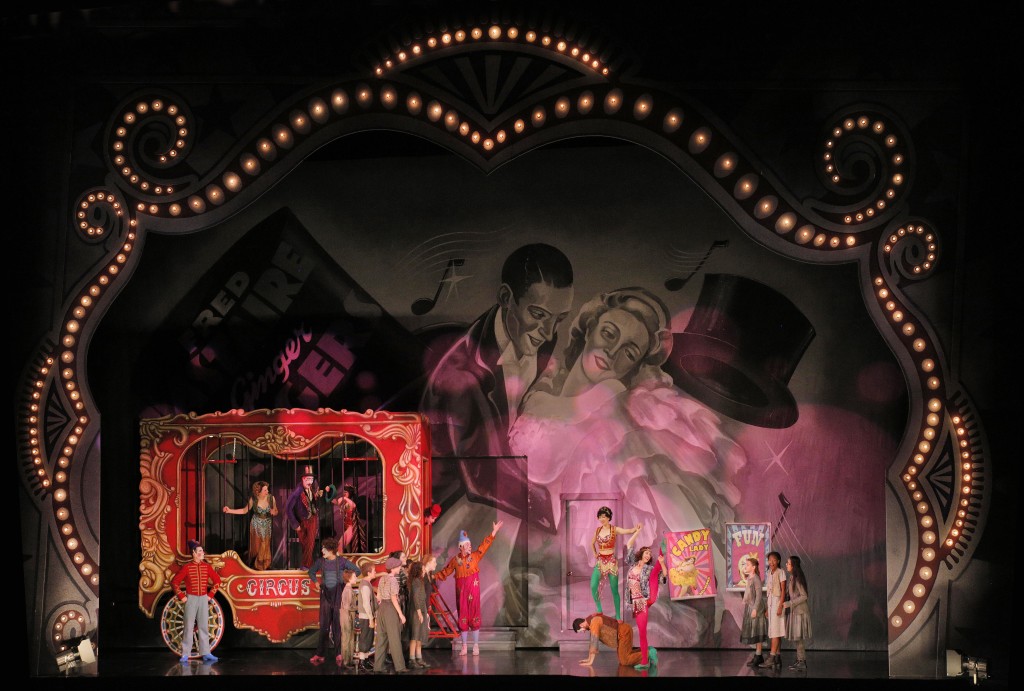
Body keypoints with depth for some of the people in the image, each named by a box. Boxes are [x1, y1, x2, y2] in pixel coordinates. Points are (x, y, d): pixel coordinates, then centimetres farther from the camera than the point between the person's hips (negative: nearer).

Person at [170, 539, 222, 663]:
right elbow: (174, 582, -3)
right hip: (191, 599, -3)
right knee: (188, 626, -1)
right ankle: (185, 654, 4)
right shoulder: (187, 567, -6)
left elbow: (217, 580, 13)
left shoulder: (206, 566, 3)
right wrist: (181, 596, -6)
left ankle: (206, 653, 7)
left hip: (203, 599, 3)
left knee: (204, 626, 4)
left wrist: (211, 594, 7)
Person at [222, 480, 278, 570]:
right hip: (256, 525, 0)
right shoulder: (253, 499, -16)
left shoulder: (271, 498, -16)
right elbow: (245, 510, -2)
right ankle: (255, 565, 32)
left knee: (265, 547, 6)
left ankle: (264, 566, 28)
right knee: (255, 547, 7)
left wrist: (274, 512, -29)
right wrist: (230, 510, -9)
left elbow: (276, 512, -4)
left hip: (267, 526, 0)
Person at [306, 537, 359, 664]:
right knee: (324, 624, 2)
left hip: (338, 594, -3)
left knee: (338, 623, 0)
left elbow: (356, 570, 1)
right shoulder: (320, 561, 4)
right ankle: (320, 654, 3)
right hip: (326, 594, 3)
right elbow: (311, 572, 22)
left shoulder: (341, 561, -5)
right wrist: (316, 582, 10)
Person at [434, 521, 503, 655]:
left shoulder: (475, 556, 2)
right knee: (462, 617, 5)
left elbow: (485, 545, -4)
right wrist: (434, 576, 2)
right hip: (461, 591, 1)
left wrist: (494, 531, -10)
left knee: (474, 616, 0)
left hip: (473, 590, -1)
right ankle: (464, 647, 13)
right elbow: (445, 572, 11)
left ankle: (476, 646, 8)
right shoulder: (455, 560, 2)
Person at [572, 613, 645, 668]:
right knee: (622, 660, 14)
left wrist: (590, 661, -21)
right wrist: (589, 658, 11)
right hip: (622, 633, 10)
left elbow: (594, 642, -25)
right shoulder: (591, 621, 7)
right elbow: (592, 641, 13)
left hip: (624, 632, -10)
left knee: (625, 661, -15)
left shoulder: (594, 622, -23)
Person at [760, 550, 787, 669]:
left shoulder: (781, 572, -7)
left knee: (776, 631, -10)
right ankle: (778, 658, 8)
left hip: (778, 601, -7)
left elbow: (783, 590, -11)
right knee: (774, 631, 6)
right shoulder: (768, 574, 13)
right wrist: (767, 608, 13)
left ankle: (771, 658, -14)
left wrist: (780, 606, -18)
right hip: (770, 603, 7)